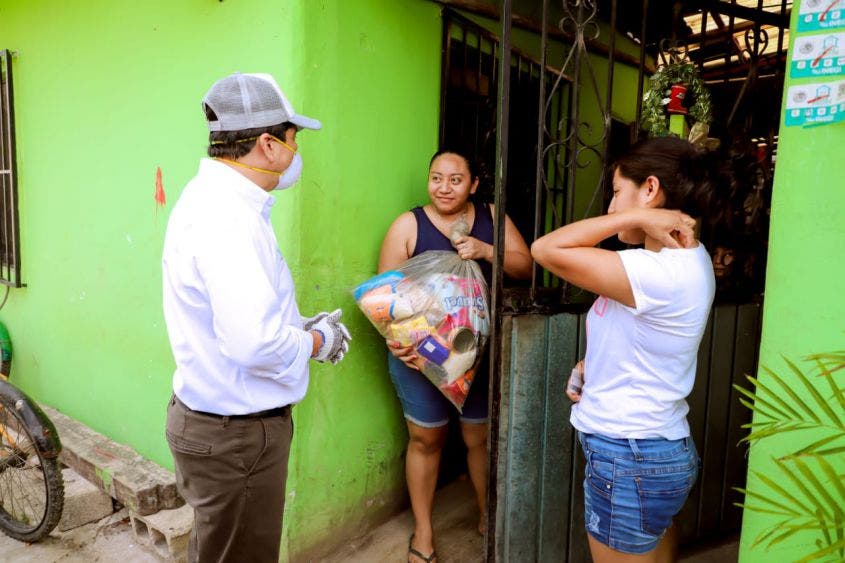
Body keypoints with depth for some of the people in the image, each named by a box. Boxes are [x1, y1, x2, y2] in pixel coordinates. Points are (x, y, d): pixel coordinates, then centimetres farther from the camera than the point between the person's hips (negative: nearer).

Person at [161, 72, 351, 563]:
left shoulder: (211, 197, 8)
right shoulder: (229, 218, -27)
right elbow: (255, 344, -35)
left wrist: (301, 326, 7)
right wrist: (317, 341, -15)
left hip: (211, 418, 10)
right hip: (235, 433, -10)